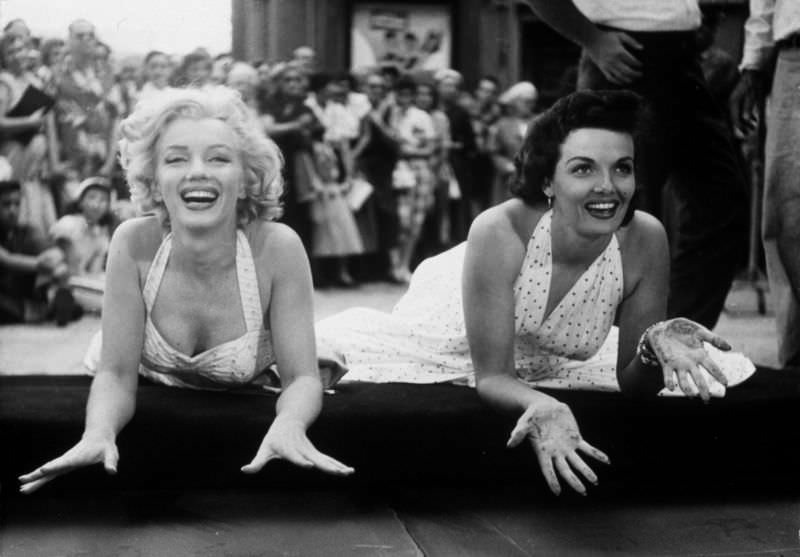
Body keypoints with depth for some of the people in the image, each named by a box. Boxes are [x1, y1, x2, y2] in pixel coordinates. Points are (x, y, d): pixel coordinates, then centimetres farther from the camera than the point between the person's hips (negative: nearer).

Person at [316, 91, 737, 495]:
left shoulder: (646, 241, -33)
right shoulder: (499, 232, -41)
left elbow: (632, 383, -21)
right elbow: (490, 376, -36)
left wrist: (658, 348, -44)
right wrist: (543, 408, -57)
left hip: (549, 366, 3)